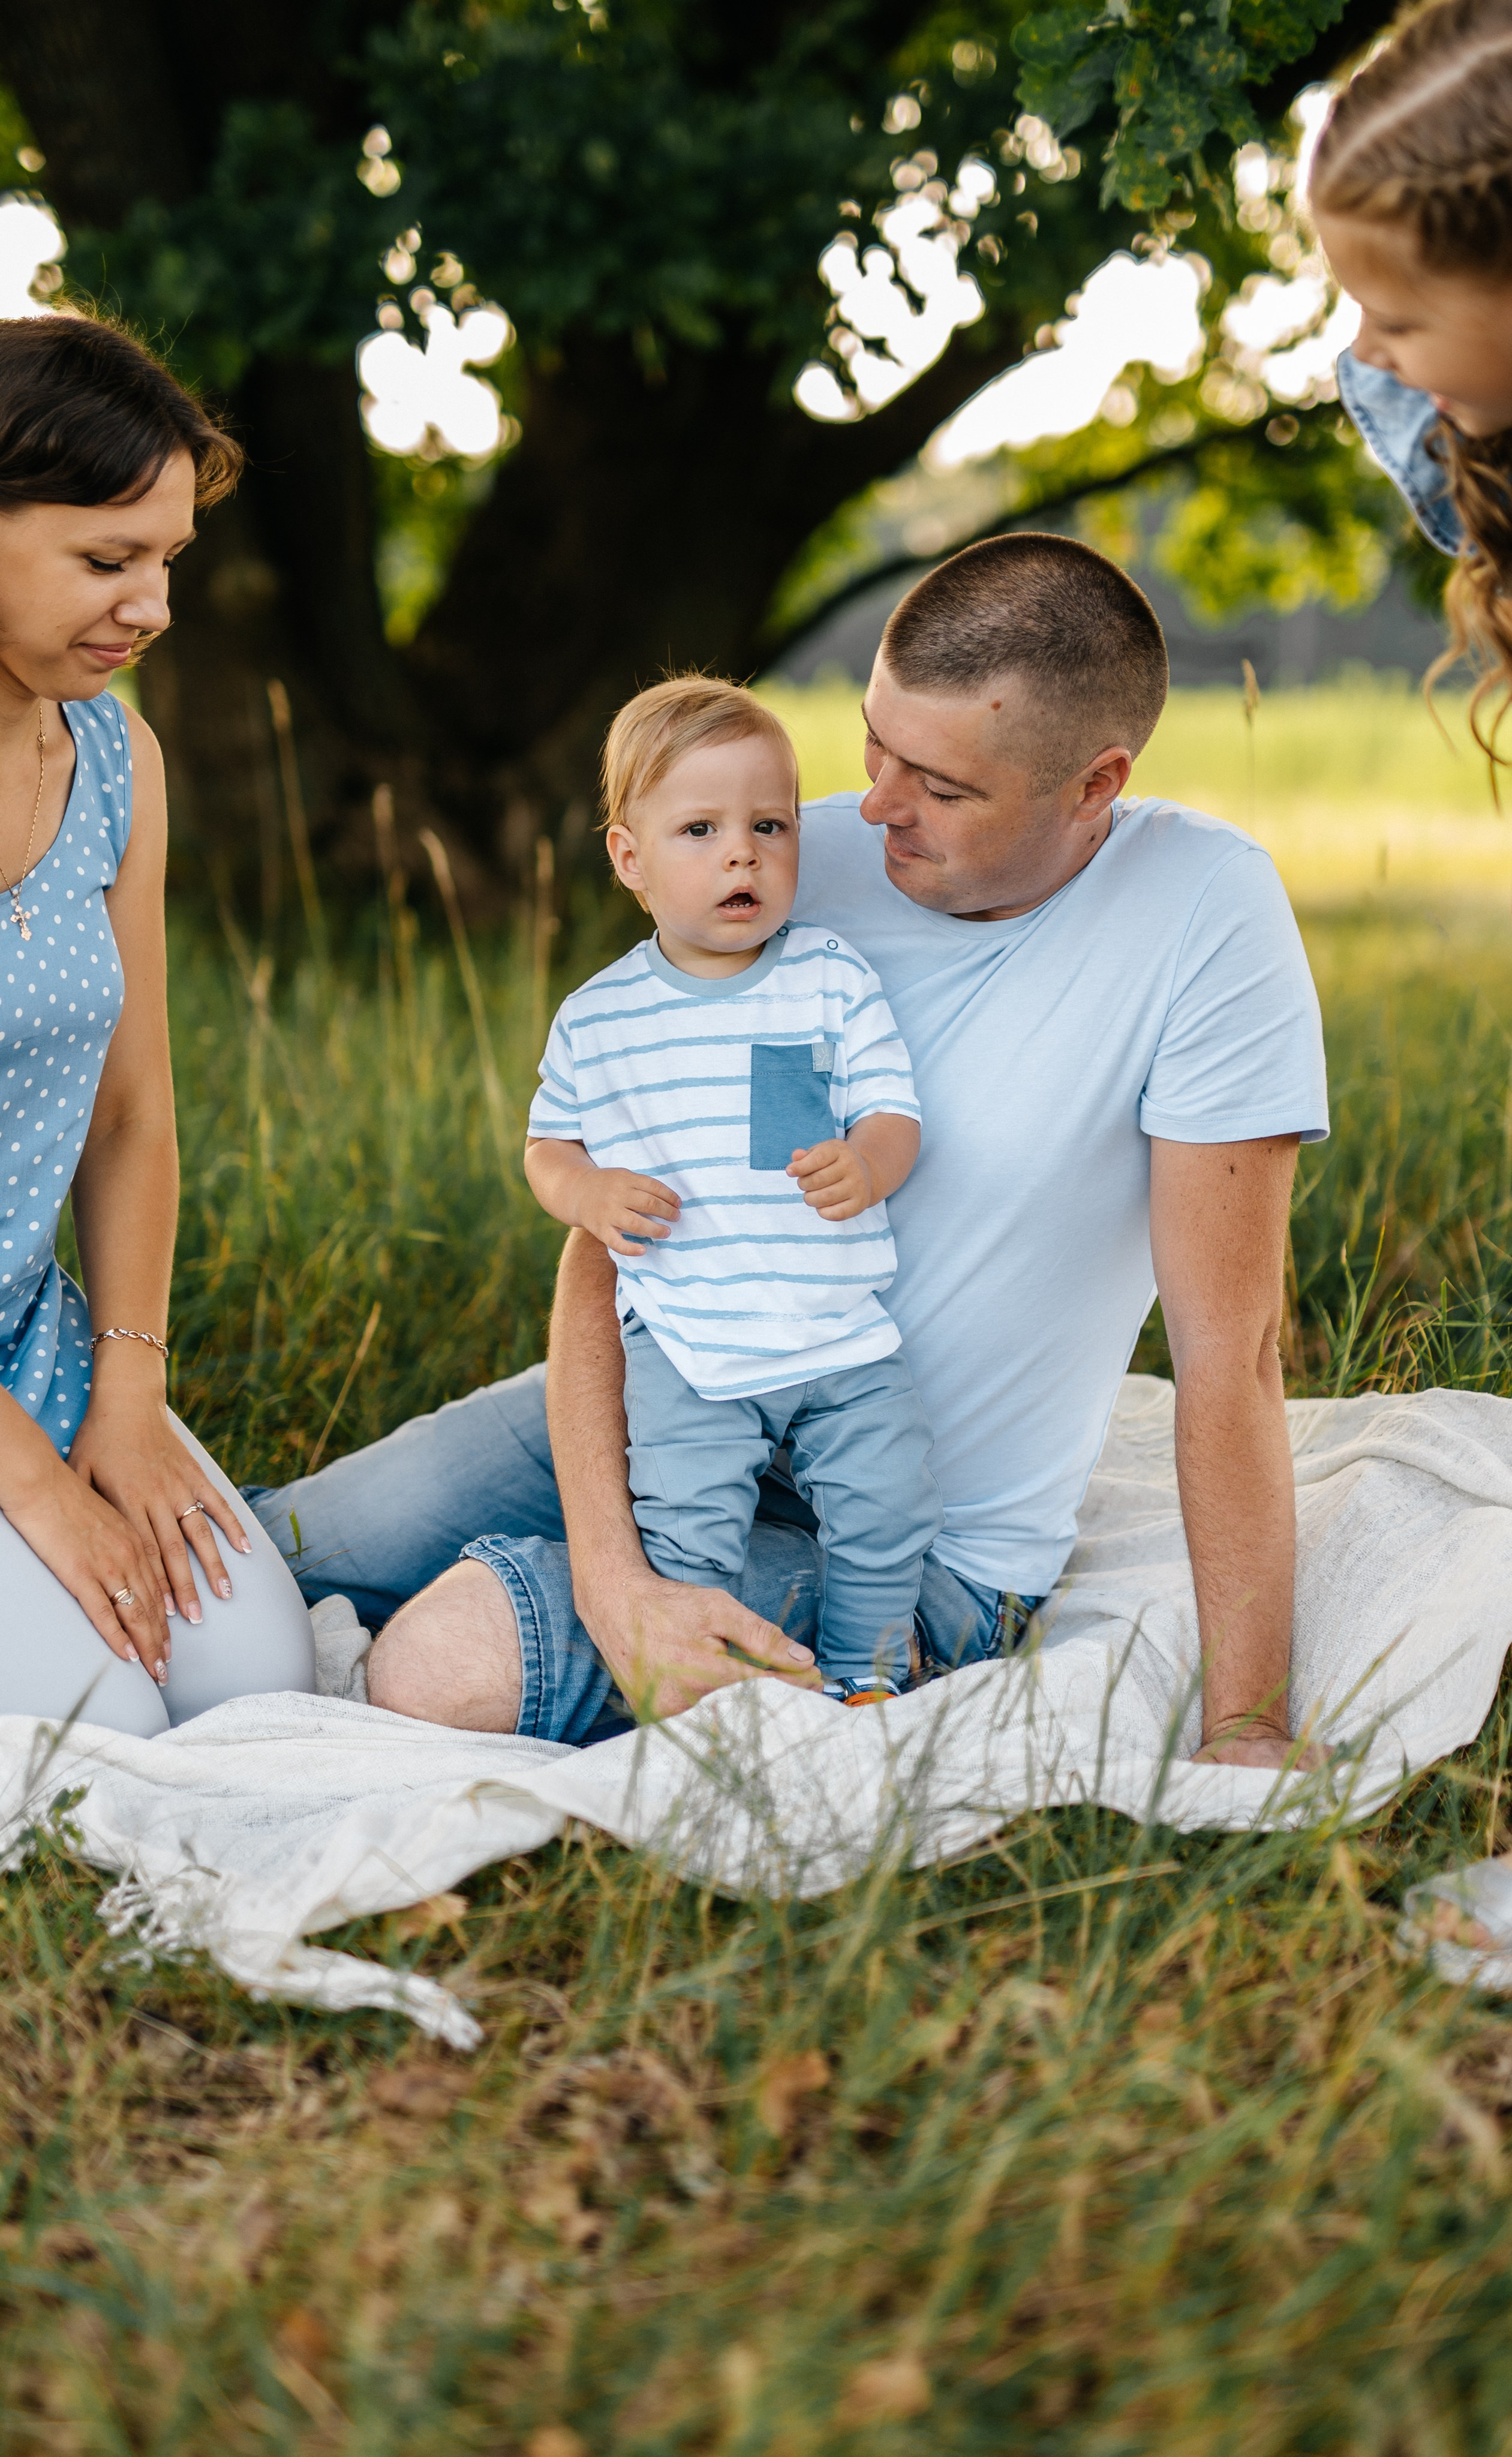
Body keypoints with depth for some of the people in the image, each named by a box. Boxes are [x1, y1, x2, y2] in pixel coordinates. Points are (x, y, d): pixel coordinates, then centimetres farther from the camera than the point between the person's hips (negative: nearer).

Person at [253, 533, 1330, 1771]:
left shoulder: (1205, 913, -21)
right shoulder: (797, 865, -11)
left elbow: (1229, 1353, -19)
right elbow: (610, 1240, -12)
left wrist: (1249, 1729, -19)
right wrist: (611, 1577, -26)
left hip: (922, 1540, -3)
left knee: (444, 1668, -22)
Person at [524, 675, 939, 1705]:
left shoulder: (834, 980, 1)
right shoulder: (597, 1020, 3)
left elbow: (894, 1112, -1)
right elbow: (550, 1142, 15)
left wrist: (866, 1166, -24)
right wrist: (584, 1192, -8)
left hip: (843, 1334, 1)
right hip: (684, 1342, -1)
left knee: (890, 1502, -3)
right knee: (690, 1527, -11)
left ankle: (863, 1680, 20)